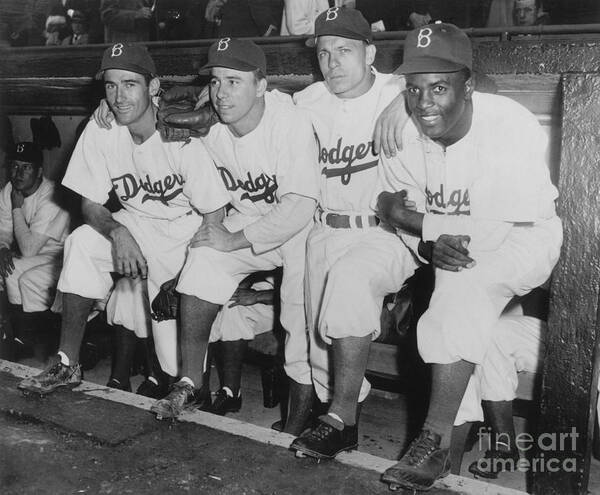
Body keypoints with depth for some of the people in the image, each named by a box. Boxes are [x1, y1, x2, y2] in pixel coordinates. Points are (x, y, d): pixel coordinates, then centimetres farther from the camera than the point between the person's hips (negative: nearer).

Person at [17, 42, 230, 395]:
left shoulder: (182, 138, -23)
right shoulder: (101, 131, -10)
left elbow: (214, 216, -17)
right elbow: (90, 204, -4)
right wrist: (117, 233, -26)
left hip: (185, 230, -4)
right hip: (134, 224, 5)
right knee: (82, 243, -24)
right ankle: (68, 364, -11)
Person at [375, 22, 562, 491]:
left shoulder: (512, 127, -26)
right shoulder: (402, 130, -10)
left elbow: (511, 228, -26)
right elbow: (399, 213, -1)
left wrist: (412, 219, -22)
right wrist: (431, 243, -25)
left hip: (523, 241, -7)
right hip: (442, 242, 7)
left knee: (464, 285, -33)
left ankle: (436, 442, -25)